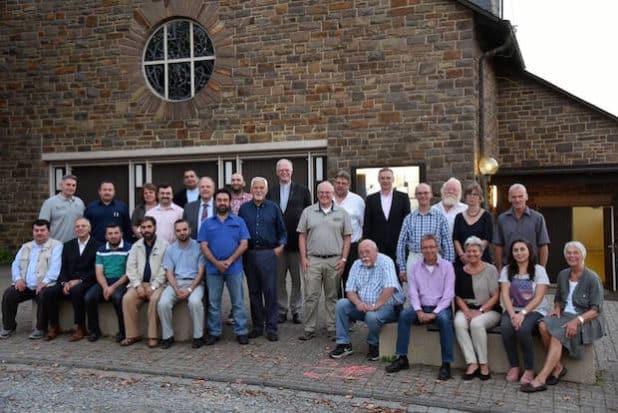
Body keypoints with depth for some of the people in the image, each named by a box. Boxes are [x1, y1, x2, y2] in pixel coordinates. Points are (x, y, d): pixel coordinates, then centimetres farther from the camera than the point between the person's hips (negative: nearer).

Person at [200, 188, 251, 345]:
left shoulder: (238, 222, 7)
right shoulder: (207, 224, 9)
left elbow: (244, 244, -1)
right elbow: (204, 247, 2)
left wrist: (229, 261, -12)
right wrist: (217, 263, -12)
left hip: (234, 268, -1)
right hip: (213, 269, 1)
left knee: (238, 302, 3)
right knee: (213, 303, 7)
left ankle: (241, 332, 9)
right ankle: (214, 332, 17)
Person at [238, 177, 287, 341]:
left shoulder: (273, 208, 7)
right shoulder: (244, 208, 10)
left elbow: (282, 231, 10)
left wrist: (281, 245, -4)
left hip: (268, 253, -2)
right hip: (249, 254, 2)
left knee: (270, 291, -4)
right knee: (254, 292, 8)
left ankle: (271, 328, 2)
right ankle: (257, 326, 18)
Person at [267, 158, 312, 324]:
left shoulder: (302, 191, 4)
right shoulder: (270, 192, 6)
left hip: (296, 241, -1)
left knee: (297, 279, 6)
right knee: (279, 279, 8)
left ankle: (296, 310, 16)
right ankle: (281, 310, 18)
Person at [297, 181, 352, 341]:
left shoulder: (342, 213, 6)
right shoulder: (308, 212, 6)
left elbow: (347, 237, 6)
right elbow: (302, 236, 6)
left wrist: (344, 259, -2)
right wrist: (303, 258, -1)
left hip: (334, 260, 0)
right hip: (312, 260, 0)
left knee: (332, 296, 8)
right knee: (311, 296, 0)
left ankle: (332, 329, 16)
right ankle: (309, 329, 9)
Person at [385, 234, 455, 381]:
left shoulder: (447, 266, -1)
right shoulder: (416, 266, 8)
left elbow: (448, 295, -7)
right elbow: (413, 292, 3)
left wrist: (434, 313, -16)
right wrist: (419, 311, -13)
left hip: (440, 307, -3)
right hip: (421, 306, 3)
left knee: (444, 319, -34)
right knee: (404, 315, -25)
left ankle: (446, 364, -28)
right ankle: (402, 359, -18)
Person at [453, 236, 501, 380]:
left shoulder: (490, 270, -1)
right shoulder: (460, 272, 11)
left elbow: (495, 296, -5)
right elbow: (458, 296, 10)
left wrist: (480, 311, -15)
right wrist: (467, 311, -7)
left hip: (489, 310, -3)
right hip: (466, 309, 3)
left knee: (476, 323, -34)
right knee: (459, 323, -29)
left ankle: (483, 364, -21)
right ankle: (472, 364, -27)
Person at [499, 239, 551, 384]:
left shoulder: (539, 270, 1)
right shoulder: (507, 270, 8)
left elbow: (539, 297, -9)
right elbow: (505, 295, -2)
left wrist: (523, 313, -21)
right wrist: (512, 314, -19)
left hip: (535, 311, -2)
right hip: (512, 310, 2)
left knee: (523, 329, -33)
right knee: (505, 327, -30)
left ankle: (529, 369, -16)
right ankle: (514, 366, -13)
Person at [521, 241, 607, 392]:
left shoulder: (592, 278, -7)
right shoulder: (563, 275, 11)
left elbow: (596, 309, -10)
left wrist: (577, 320, -25)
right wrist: (557, 309, 1)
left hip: (587, 319, -5)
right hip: (565, 315, 5)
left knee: (557, 334, -33)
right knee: (544, 325, -28)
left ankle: (541, 379, -35)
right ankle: (558, 367, -14)